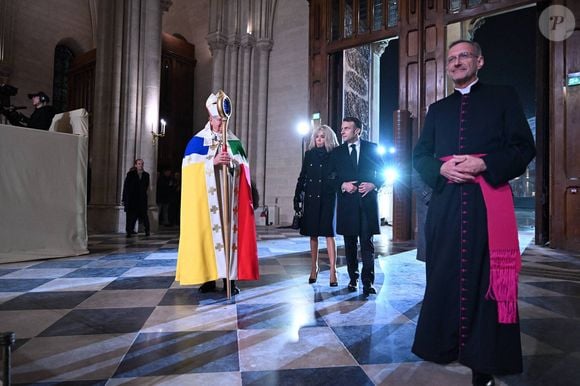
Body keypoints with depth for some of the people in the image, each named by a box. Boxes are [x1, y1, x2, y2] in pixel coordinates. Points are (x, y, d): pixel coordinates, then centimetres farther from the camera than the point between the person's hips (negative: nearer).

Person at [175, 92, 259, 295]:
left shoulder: (234, 142, 13)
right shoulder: (198, 141, 5)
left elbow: (244, 168, 9)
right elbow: (190, 166, -4)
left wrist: (232, 163, -12)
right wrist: (212, 161, -16)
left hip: (229, 196, 2)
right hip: (205, 197, -2)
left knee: (230, 231, -1)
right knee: (207, 232, -4)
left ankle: (230, 277, 4)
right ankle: (209, 277, 5)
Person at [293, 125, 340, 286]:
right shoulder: (309, 154, 9)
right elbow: (302, 177, 10)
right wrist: (297, 197, 5)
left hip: (328, 198, -3)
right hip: (311, 198, 3)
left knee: (329, 233, -6)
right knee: (313, 234, 8)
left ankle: (333, 270, -3)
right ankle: (314, 268, 19)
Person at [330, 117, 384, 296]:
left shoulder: (372, 148, 8)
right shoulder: (337, 152, 11)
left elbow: (382, 172, 9)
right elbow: (331, 177, 10)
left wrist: (373, 185, -9)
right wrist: (343, 185, -9)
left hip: (367, 201, -1)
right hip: (347, 202, 2)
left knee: (367, 242, -4)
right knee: (350, 242, 8)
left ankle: (367, 281, 2)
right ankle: (353, 278, 21)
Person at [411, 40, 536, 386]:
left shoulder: (503, 97, 10)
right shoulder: (438, 109, 18)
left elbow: (524, 147, 1)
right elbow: (420, 154, 12)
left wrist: (483, 164, -15)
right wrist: (441, 168, -9)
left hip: (489, 200, -2)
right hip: (446, 203, 3)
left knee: (487, 277, 1)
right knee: (445, 273, 5)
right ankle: (446, 342, 19)